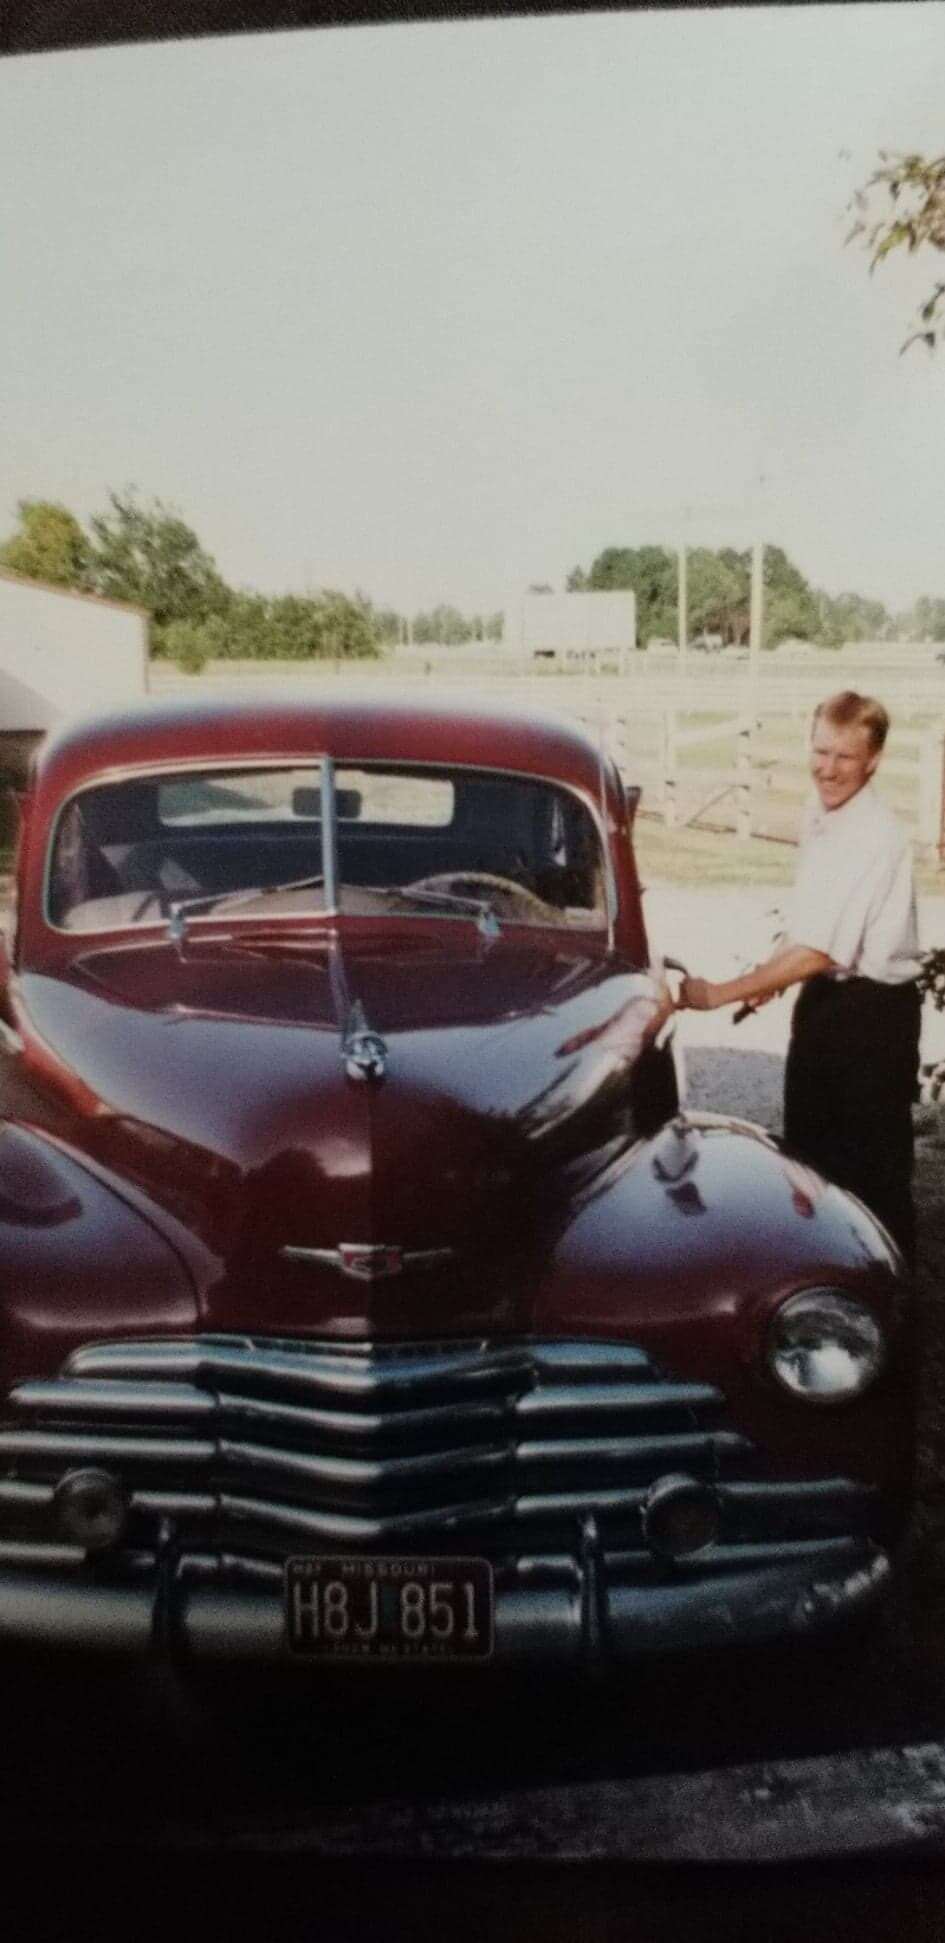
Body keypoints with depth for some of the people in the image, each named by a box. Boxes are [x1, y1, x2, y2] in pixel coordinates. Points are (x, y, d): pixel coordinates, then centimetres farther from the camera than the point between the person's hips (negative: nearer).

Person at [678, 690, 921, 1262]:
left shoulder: (875, 838, -25)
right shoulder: (820, 816, 2)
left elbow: (819, 953, -29)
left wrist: (720, 993, -27)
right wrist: (772, 972, 7)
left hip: (871, 1011, -9)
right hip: (823, 999, 9)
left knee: (874, 1163, 4)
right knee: (808, 1150, 20)